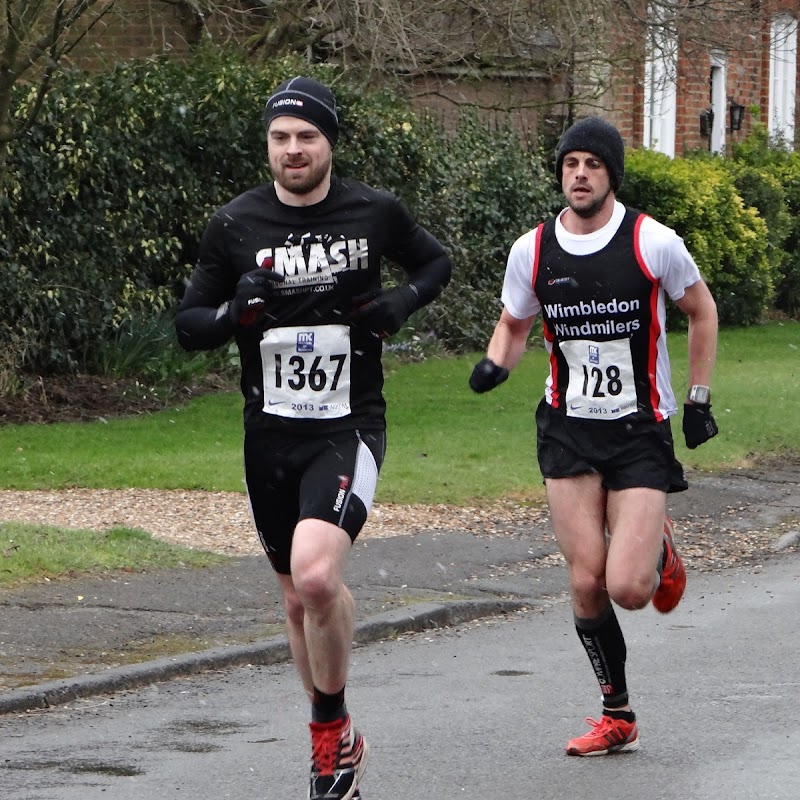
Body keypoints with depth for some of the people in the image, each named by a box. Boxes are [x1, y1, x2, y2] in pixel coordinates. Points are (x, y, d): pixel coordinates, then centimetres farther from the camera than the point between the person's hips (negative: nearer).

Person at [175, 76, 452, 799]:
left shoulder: (376, 213, -1)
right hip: (269, 434, 3)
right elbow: (188, 325, 6)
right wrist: (233, 313, -16)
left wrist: (404, 300, -3)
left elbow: (437, 262, 18)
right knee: (299, 595, 13)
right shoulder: (235, 225, 0)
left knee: (316, 575, -24)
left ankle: (333, 731, -4)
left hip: (349, 427, -3)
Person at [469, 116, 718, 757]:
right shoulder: (532, 250, -1)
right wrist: (495, 364, -7)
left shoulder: (654, 242, -8)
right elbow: (514, 324, 15)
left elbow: (702, 311, 8)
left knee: (628, 588, -13)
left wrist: (700, 400, 6)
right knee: (587, 583, -5)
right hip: (569, 431, 2)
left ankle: (660, 549, 24)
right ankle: (618, 716, 12)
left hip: (642, 431, -2)